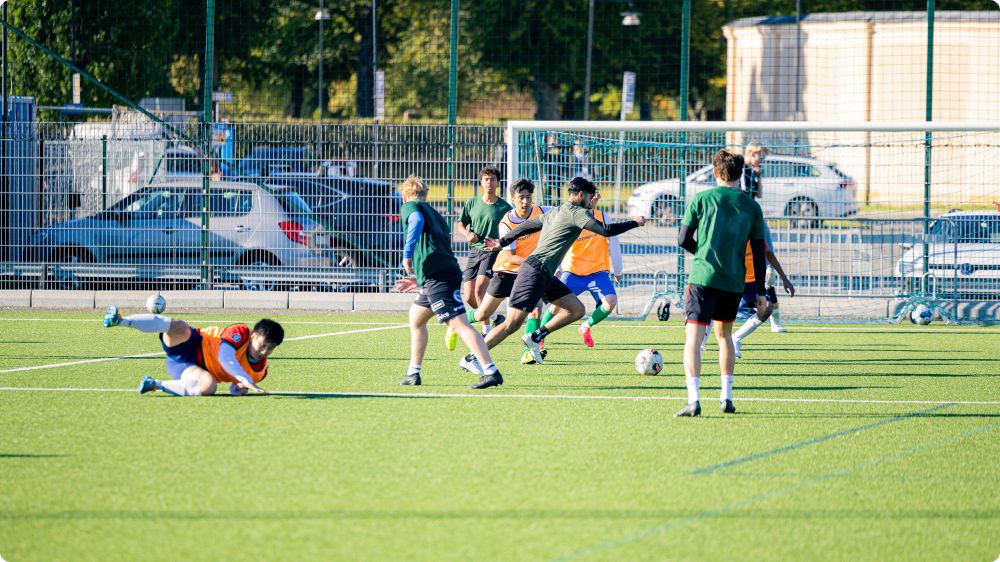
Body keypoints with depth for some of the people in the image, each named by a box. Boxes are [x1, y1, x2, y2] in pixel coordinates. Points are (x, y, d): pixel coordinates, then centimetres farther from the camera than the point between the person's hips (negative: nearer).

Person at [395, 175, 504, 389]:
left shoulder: (409, 207, 6)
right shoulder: (435, 214, 29)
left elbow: (417, 220, -19)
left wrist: (407, 254, -18)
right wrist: (419, 280, 42)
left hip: (437, 276, -9)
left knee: (459, 324, -17)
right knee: (416, 318, 25)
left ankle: (491, 372, -28)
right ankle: (413, 374, 29)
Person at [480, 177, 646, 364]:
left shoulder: (554, 212, 19)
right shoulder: (577, 213, -8)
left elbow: (527, 226, 28)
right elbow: (606, 230, -16)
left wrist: (502, 242, 38)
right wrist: (634, 223, -4)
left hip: (545, 275, 10)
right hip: (536, 272, -10)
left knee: (577, 310, 8)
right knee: (512, 324, -11)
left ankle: (535, 337, 8)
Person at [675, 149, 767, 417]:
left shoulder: (701, 199, -1)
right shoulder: (751, 206, 7)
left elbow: (684, 240, 0)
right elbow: (759, 252, 8)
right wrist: (760, 292, 14)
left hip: (703, 277, -4)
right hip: (735, 282, 4)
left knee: (693, 337, -6)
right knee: (724, 334, 23)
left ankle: (693, 399, -19)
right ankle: (726, 396, 23)